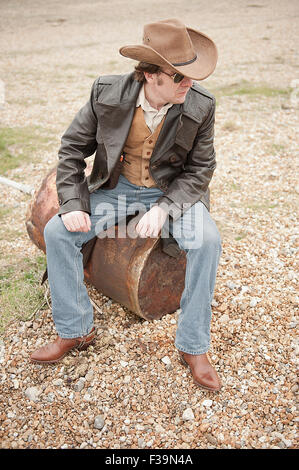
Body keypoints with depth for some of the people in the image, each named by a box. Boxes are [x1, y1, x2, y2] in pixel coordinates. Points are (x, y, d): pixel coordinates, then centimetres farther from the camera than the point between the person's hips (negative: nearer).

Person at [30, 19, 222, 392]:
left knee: (207, 240, -29)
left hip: (173, 190, -1)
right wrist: (72, 203, -15)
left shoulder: (200, 105, -16)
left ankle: (193, 346, -9)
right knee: (56, 231, -15)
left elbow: (200, 169, -7)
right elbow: (72, 147, -3)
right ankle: (75, 332, 4)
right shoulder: (106, 92, -15)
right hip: (115, 188, 2)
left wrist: (164, 208, -23)